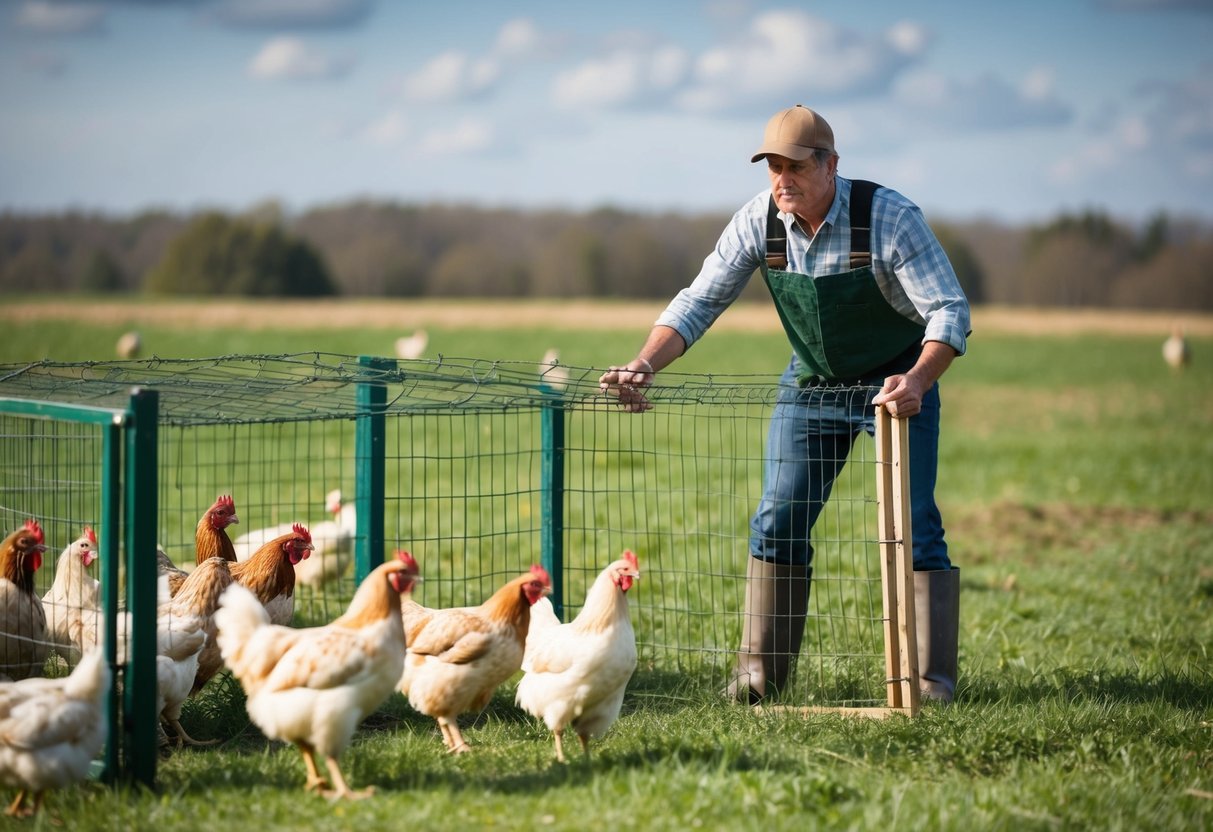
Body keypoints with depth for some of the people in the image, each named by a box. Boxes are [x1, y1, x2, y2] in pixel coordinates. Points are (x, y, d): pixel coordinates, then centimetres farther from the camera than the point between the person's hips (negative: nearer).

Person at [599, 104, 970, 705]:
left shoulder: (890, 217, -26)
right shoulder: (759, 221, -15)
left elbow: (949, 311, -28)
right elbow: (700, 302, -11)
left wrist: (916, 383, -45)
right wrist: (643, 367, -27)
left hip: (897, 381, -4)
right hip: (811, 383, 4)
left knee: (913, 525, -11)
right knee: (777, 522, 0)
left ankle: (932, 678, -5)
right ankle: (760, 671, 9)